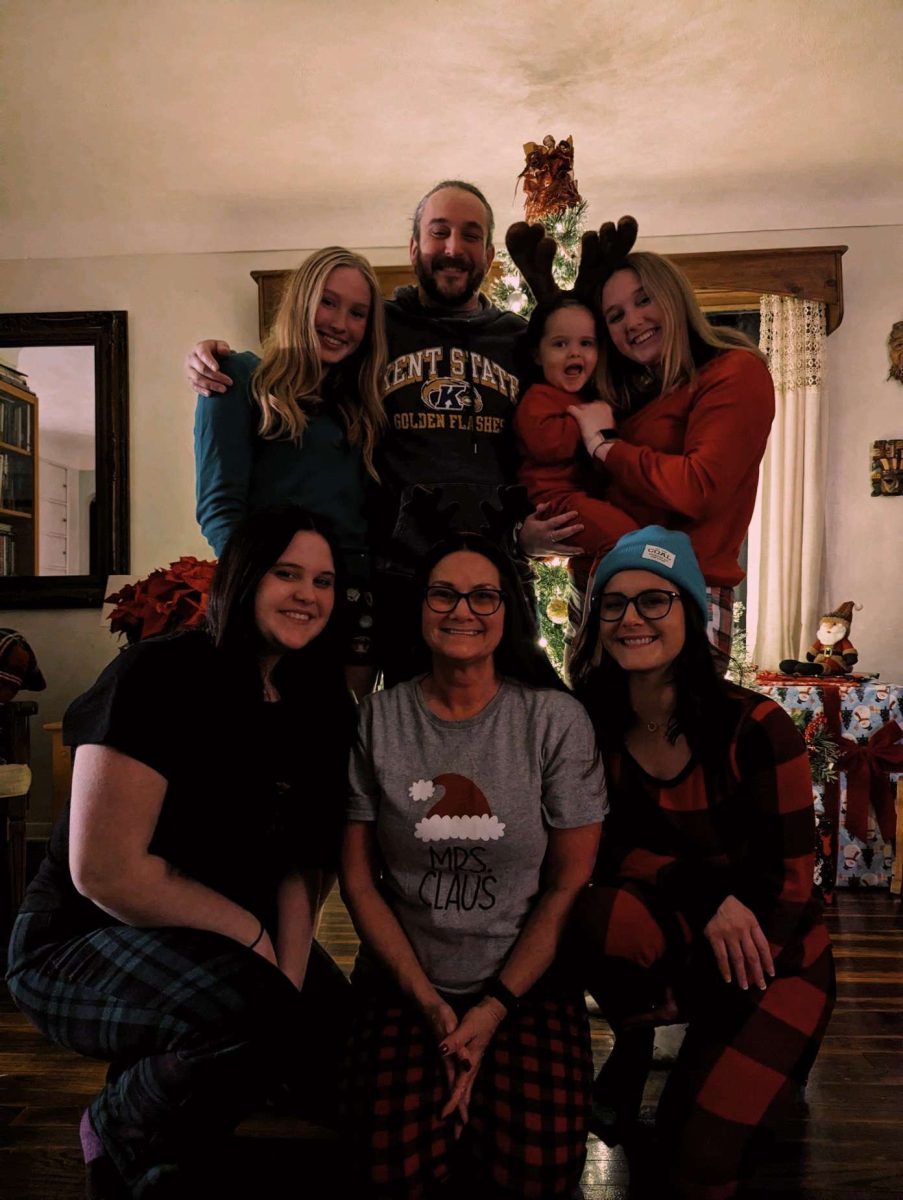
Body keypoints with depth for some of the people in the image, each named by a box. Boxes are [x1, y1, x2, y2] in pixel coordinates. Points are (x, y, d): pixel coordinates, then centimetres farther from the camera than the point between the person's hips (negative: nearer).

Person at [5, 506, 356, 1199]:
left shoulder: (320, 706, 1)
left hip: (228, 948, 7)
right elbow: (105, 870, -23)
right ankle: (120, 1136, 0)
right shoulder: (159, 676, -20)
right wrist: (250, 934, -17)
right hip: (80, 942, -7)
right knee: (249, 1007, -32)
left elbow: (305, 859, 0)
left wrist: (290, 975, -14)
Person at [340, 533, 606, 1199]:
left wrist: (495, 1008, -9)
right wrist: (428, 1002, -6)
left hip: (529, 981, 0)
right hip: (403, 982, 1)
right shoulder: (379, 719, -4)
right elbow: (358, 878, 0)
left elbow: (571, 883, -5)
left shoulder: (557, 720, -9)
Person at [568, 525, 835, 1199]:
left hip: (776, 959, -2)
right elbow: (607, 857, -7)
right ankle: (633, 1048, 2)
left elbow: (790, 882, -13)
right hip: (675, 952, 2)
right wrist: (703, 894, -25)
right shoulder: (595, 730, -11)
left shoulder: (756, 728, -20)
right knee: (605, 914, -30)